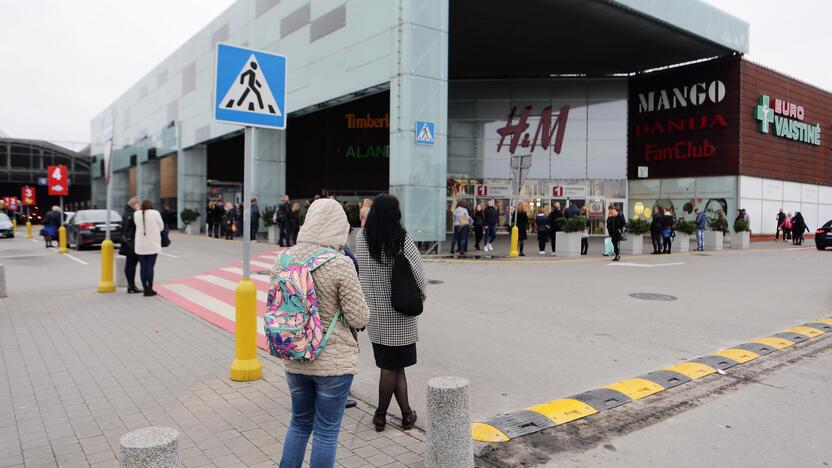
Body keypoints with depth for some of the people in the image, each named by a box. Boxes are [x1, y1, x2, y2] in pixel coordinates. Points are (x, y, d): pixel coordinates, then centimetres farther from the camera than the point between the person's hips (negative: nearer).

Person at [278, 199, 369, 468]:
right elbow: (359, 319, -15)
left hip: (295, 359, 6)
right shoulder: (340, 264, -19)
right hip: (334, 361, -5)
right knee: (326, 431, 10)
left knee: (300, 423, 24)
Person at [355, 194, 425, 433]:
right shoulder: (403, 240, -14)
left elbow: (360, 268, 8)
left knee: (393, 366, 12)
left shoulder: (361, 238, -4)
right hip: (399, 314, -3)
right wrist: (419, 299, 5)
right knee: (391, 366, 9)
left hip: (374, 313, 4)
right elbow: (418, 275, -11)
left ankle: (406, 413, 19)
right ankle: (380, 414, 22)